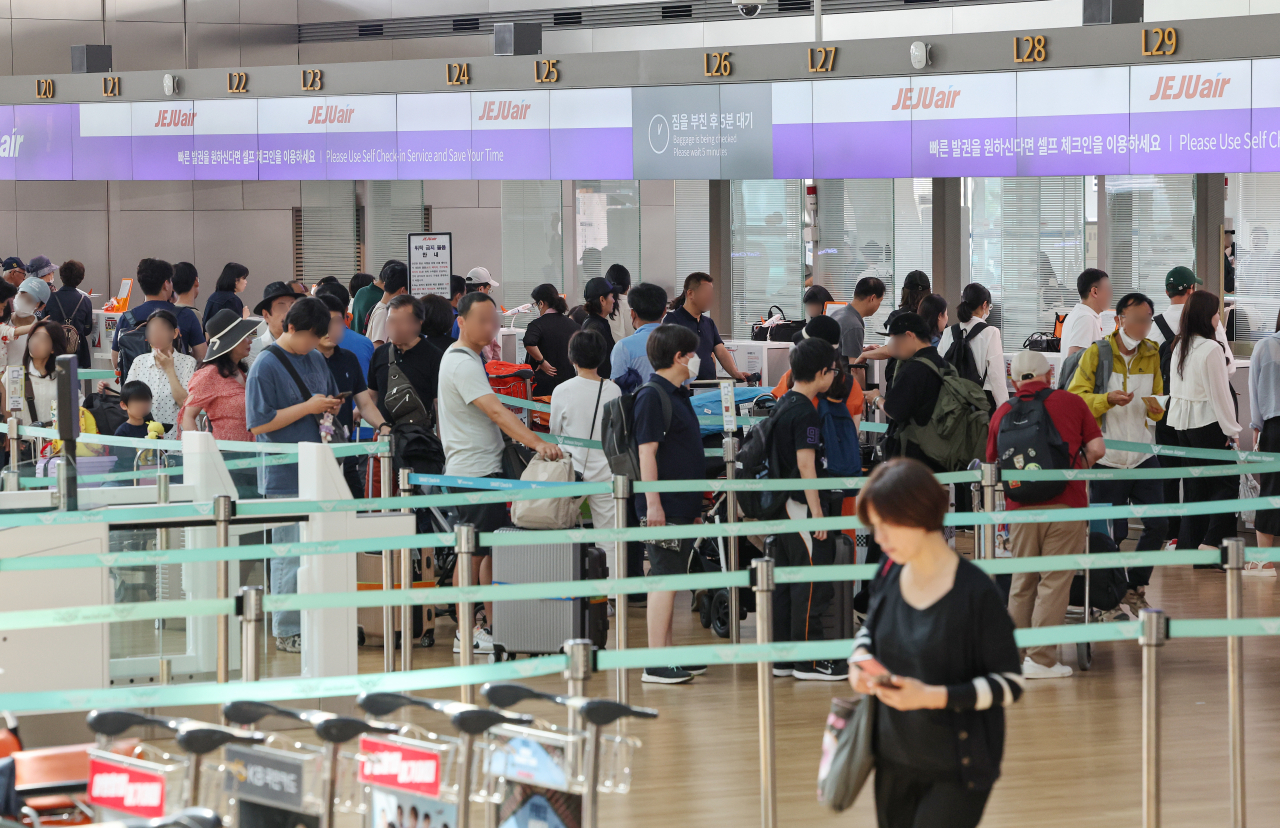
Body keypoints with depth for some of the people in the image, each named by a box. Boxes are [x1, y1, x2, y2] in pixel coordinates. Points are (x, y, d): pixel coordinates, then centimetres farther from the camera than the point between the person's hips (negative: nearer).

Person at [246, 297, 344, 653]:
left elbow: (330, 401, 26)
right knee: (290, 554, -3)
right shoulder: (266, 366, -10)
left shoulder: (316, 360, 12)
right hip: (284, 475, -7)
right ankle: (287, 631, 4)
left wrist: (331, 407, 2)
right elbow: (259, 424, -15)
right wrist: (308, 407, -15)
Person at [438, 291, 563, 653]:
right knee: (474, 553, -6)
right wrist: (537, 443, -36)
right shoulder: (463, 363, -17)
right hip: (474, 470, -10)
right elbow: (495, 411, -28)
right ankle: (466, 632, -2)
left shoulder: (461, 358, 16)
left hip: (485, 467, 10)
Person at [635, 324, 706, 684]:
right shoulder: (652, 396, -13)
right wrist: (653, 503, -22)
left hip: (683, 505, 9)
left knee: (671, 580, 13)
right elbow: (647, 452, -18)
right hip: (663, 506, -9)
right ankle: (656, 665, -7)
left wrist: (695, 506, 24)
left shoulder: (676, 395, 16)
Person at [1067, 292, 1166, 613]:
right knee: (1110, 533, -3)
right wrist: (1107, 399, -26)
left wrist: (1157, 407, -7)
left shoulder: (1152, 355, 9)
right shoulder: (1096, 353, -4)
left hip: (1143, 454, 4)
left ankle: (1136, 587, 16)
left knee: (1158, 525, 0)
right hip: (1107, 458, -4)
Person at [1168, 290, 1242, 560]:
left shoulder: (1179, 347, 8)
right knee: (1227, 483, -1)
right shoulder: (1211, 349, -15)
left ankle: (1189, 544, 12)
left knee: (1195, 487, 12)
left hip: (1182, 422, 8)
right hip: (1208, 423, -8)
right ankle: (1211, 541, -11)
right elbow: (1219, 393, -14)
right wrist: (1231, 430, -7)